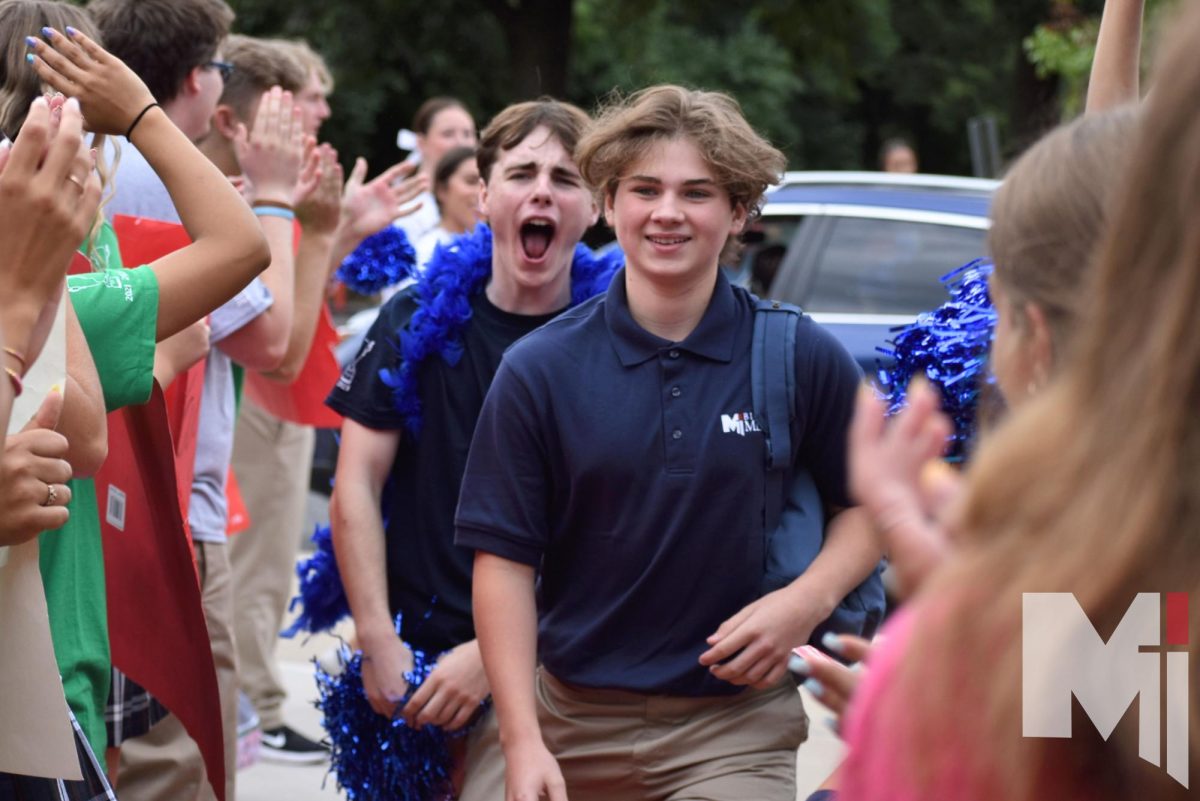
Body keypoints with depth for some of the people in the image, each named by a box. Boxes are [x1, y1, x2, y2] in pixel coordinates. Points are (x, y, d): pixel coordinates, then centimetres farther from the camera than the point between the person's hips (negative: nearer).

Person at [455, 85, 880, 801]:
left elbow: (871, 502, 7)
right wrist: (524, 742, -10)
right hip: (572, 722, 1)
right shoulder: (538, 371, -2)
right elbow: (505, 559, -3)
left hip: (737, 728, -1)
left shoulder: (805, 359, -2)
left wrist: (808, 599, -13)